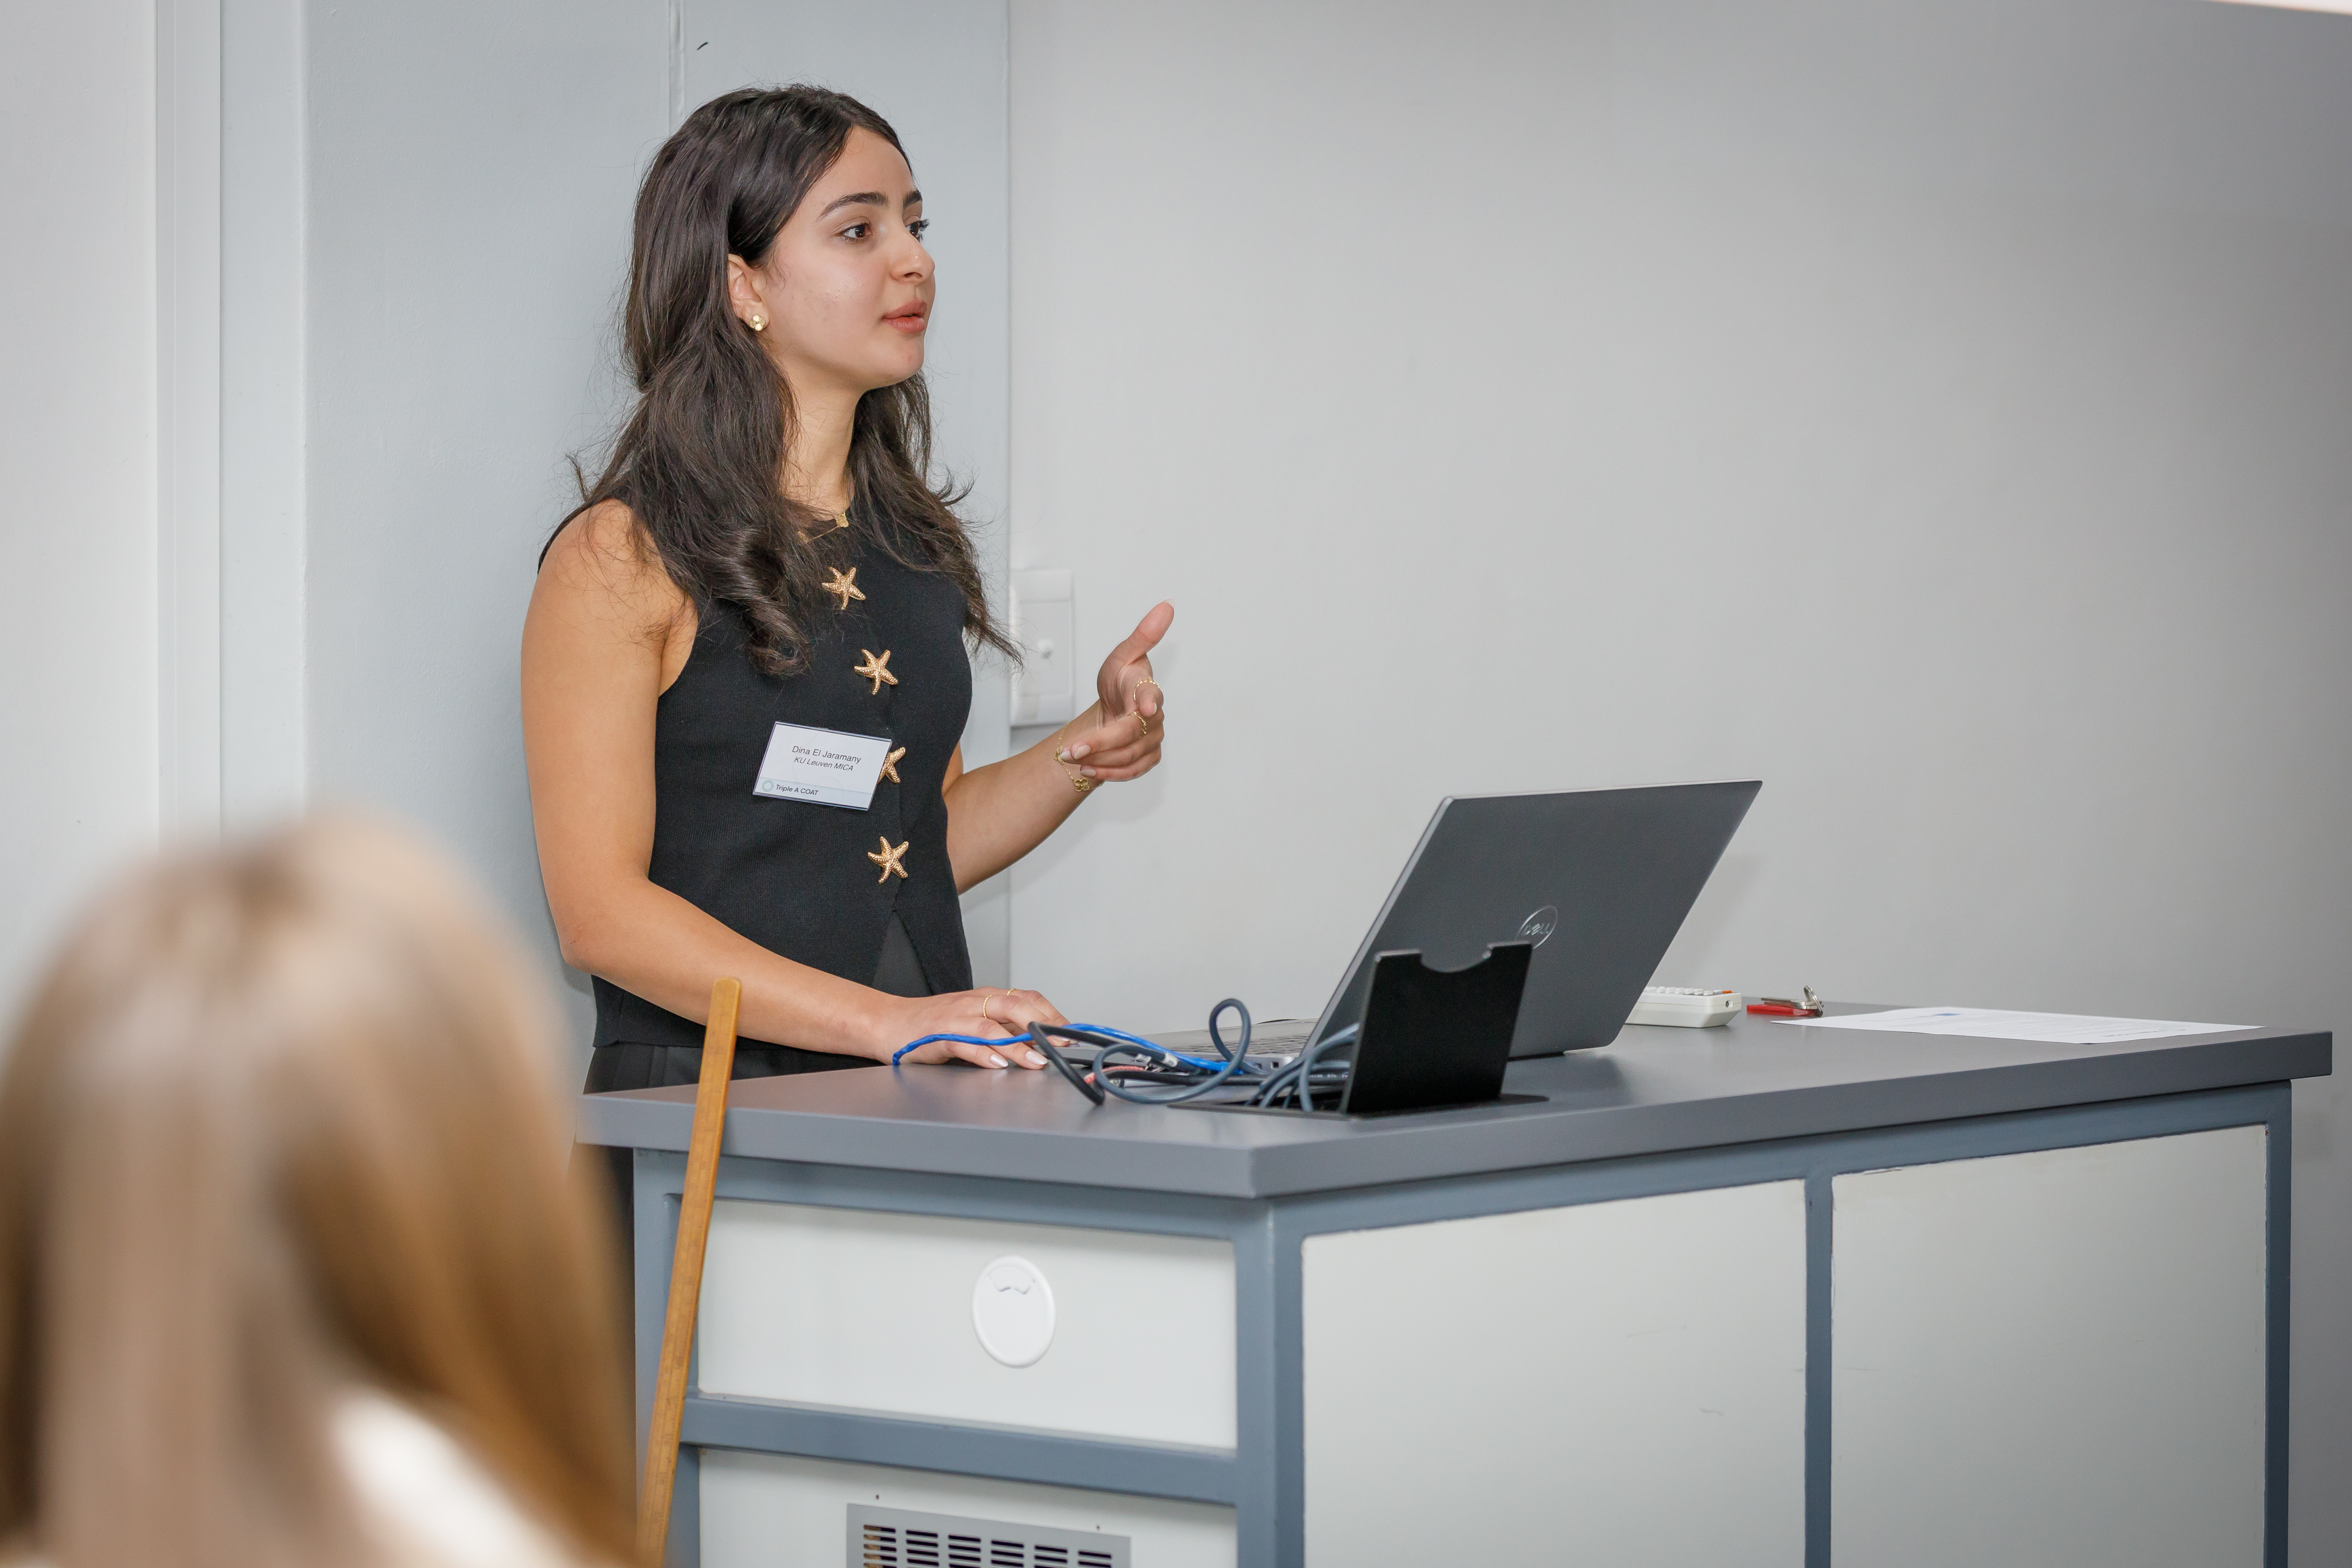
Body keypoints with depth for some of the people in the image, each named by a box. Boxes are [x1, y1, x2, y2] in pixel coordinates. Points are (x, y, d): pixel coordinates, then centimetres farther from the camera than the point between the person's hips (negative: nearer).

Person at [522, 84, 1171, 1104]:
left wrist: (1089, 751, 6)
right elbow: (601, 912, -11)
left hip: (922, 1105, 5)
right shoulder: (622, 558, -5)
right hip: (703, 1102, -5)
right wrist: (887, 1021, -19)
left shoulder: (913, 538, 16)